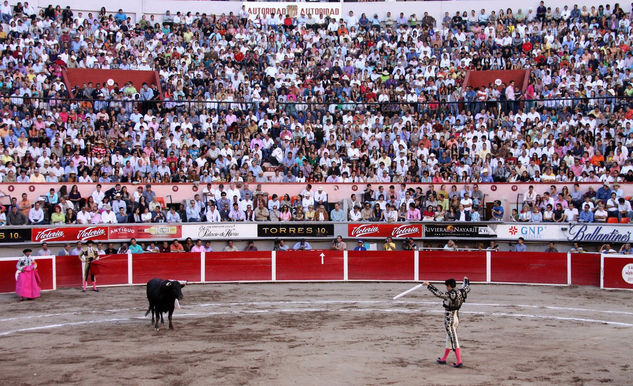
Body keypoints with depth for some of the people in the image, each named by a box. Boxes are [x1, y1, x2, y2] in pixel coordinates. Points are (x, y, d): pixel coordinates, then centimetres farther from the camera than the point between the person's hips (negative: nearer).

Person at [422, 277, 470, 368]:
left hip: (449, 319, -9)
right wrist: (466, 280, 42)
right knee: (449, 339, 18)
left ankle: (459, 362, -3)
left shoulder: (450, 295, -22)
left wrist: (429, 285, -30)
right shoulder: (461, 292, 1)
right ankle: (443, 359, 30)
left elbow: (438, 293, -32)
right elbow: (467, 288, 22)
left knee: (453, 341, -4)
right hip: (456, 318, 9)